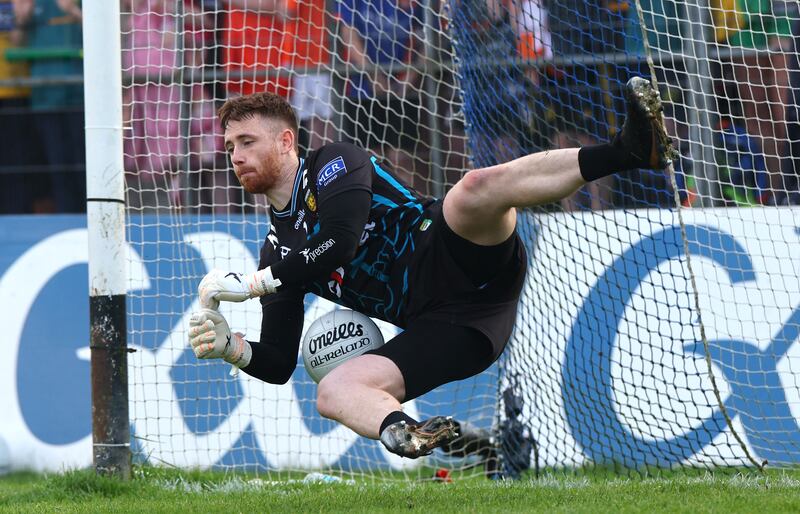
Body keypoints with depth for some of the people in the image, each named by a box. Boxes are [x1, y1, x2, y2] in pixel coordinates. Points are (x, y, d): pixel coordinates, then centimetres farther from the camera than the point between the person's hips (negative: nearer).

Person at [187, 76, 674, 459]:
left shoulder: (334, 162, 7)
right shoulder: (278, 254, 23)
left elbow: (340, 245, -12)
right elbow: (279, 363, 20)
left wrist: (252, 283, -6)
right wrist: (231, 347, -2)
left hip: (466, 264, -5)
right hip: (435, 323, 5)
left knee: (477, 187, -35)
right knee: (333, 391, -20)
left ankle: (631, 148, -49)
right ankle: (399, 431, -55)